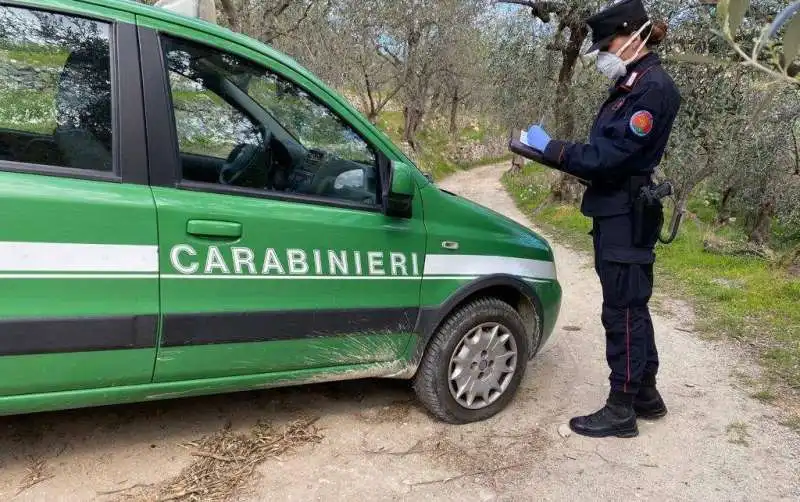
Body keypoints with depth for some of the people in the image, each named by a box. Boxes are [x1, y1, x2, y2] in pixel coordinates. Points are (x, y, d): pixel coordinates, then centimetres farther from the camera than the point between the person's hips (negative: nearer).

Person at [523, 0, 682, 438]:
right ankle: (645, 394, 31)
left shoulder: (653, 88, -16)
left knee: (622, 311, -2)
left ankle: (621, 410, 11)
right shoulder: (630, 86, 14)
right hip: (616, 216, 10)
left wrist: (550, 148, -16)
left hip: (628, 219, -10)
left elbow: (608, 155, -22)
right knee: (631, 308, 16)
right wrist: (550, 153, 6)